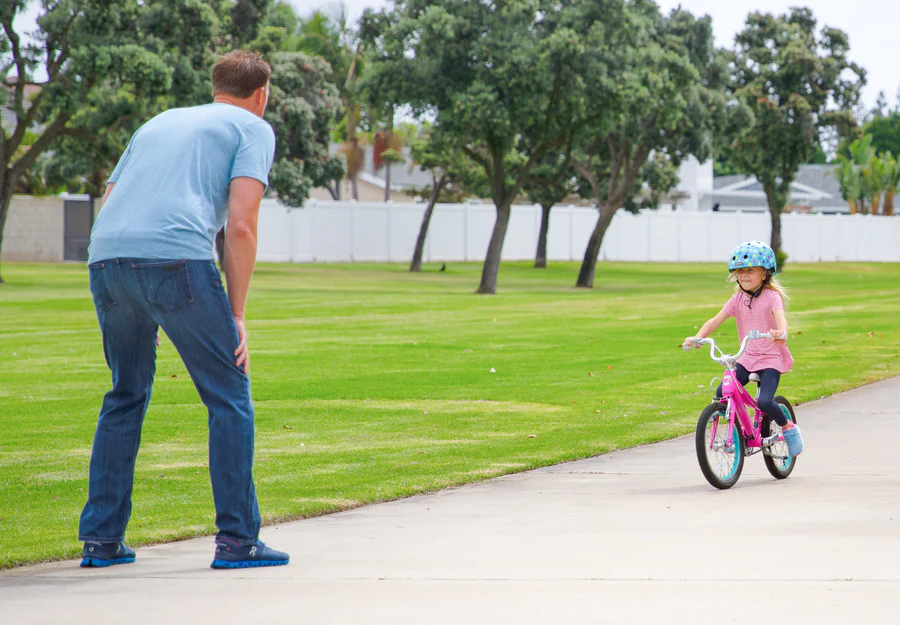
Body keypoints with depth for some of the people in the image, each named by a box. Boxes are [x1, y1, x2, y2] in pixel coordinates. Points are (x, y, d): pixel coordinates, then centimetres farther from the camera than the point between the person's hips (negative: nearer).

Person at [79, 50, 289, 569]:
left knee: (126, 396, 20)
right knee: (230, 396, 5)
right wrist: (237, 316, 5)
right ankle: (237, 539, 2)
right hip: (177, 257, -6)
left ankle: (101, 539, 18)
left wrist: (140, 312, 28)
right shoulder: (254, 129, 14)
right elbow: (240, 225, 0)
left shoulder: (160, 122, 32)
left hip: (105, 256, 6)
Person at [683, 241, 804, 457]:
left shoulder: (771, 297, -10)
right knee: (722, 393, -13)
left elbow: (780, 317, -29)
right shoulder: (737, 299, 5)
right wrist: (698, 337, -21)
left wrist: (781, 332, -53)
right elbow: (716, 320, -3)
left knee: (764, 401, -24)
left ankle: (788, 427, 4)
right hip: (748, 358, 5)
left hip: (772, 359, -5)